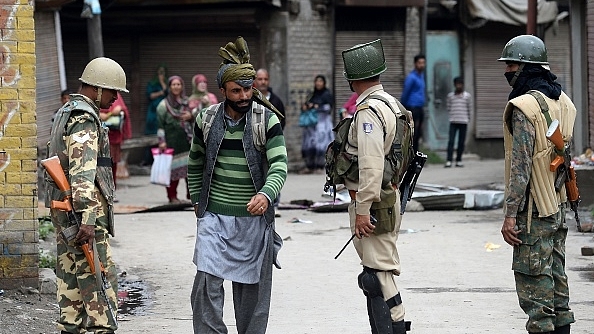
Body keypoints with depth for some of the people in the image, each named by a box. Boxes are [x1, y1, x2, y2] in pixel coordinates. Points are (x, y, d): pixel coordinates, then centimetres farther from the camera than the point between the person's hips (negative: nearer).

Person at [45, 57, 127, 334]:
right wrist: (88, 219, -28)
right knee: (98, 279, -10)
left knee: (70, 278, 11)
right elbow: (82, 171, -23)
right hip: (81, 209, -10)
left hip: (62, 209, 10)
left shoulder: (66, 112, 19)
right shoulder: (85, 117, -14)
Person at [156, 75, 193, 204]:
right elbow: (160, 124, -3)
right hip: (172, 139, -4)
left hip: (187, 139, 4)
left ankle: (191, 193, 6)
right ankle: (172, 196, 5)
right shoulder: (163, 105, 0)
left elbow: (197, 118, 24)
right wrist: (161, 141, -11)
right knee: (173, 168, -4)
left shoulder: (187, 102, 14)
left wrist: (191, 116, 1)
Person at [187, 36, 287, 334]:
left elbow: (279, 164, -15)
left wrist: (266, 195, -32)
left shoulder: (267, 120, -5)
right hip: (214, 217, 1)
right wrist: (197, 200, 11)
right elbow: (195, 163, 18)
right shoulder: (206, 119, 3)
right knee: (206, 284, -9)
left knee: (252, 288, 8)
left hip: (253, 217, -1)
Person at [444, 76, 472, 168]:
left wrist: (468, 118, 10)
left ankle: (459, 160, 10)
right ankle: (449, 161, -14)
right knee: (451, 141, -10)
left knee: (461, 142, 3)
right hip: (453, 121, 0)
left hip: (463, 122, 0)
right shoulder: (450, 95, 7)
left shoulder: (467, 96, 4)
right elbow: (449, 108, 14)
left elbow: (469, 108, 10)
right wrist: (451, 116, 8)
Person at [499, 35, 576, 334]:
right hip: (559, 205, 9)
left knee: (534, 281, -5)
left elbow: (521, 166, -19)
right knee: (556, 275, 14)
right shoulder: (563, 101, 11)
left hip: (534, 208, -9)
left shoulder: (523, 107, -16)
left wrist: (510, 214, -17)